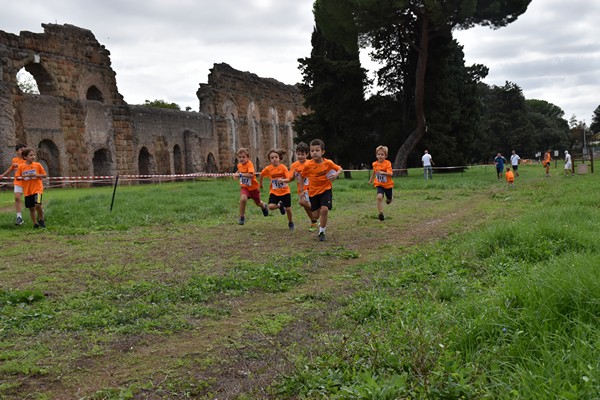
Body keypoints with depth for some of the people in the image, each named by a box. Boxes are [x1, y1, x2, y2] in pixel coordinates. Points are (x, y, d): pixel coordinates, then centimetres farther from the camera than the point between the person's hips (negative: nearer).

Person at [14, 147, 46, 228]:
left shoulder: (38, 165, 0)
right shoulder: (21, 166, 2)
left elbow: (44, 175, 5)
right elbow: (17, 177, 3)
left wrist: (37, 175, -14)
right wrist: (24, 176, -15)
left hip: (37, 188, -2)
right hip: (27, 190, 2)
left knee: (37, 204, -23)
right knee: (31, 208, 7)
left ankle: (41, 219, 0)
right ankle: (35, 223, 21)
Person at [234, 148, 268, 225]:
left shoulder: (249, 164, -24)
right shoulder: (239, 165, -3)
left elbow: (251, 175, -41)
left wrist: (240, 174, -44)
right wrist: (237, 173, 3)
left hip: (253, 187, -3)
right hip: (244, 187, 3)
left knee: (258, 203, 18)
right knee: (243, 199, -29)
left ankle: (264, 206, 58)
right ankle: (242, 217, -13)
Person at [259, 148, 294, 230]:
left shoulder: (283, 167, -14)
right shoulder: (268, 169, -9)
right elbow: (261, 175, 12)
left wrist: (283, 180, -39)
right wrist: (260, 183, 23)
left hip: (285, 191, -1)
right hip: (274, 192, 1)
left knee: (288, 208, -2)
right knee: (271, 206, -19)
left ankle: (290, 223, 28)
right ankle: (280, 206, 17)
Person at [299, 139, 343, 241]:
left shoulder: (328, 163, -14)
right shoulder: (308, 165, -14)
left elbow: (339, 169, 1)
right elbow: (302, 176, 2)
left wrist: (336, 174, -21)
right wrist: (302, 190, 3)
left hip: (326, 190, -1)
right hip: (313, 192, 1)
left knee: (324, 209, -21)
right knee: (315, 215, 4)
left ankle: (322, 232, -3)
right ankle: (323, 223, 43)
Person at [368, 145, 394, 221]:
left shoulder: (388, 163, -18)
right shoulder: (375, 164, -4)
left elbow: (391, 174, -30)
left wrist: (383, 173, -46)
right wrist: (371, 180, 30)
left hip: (388, 184, -1)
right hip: (379, 184, 1)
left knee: (389, 199, 17)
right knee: (379, 197, -24)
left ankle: (390, 198, 57)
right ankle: (381, 214, -19)